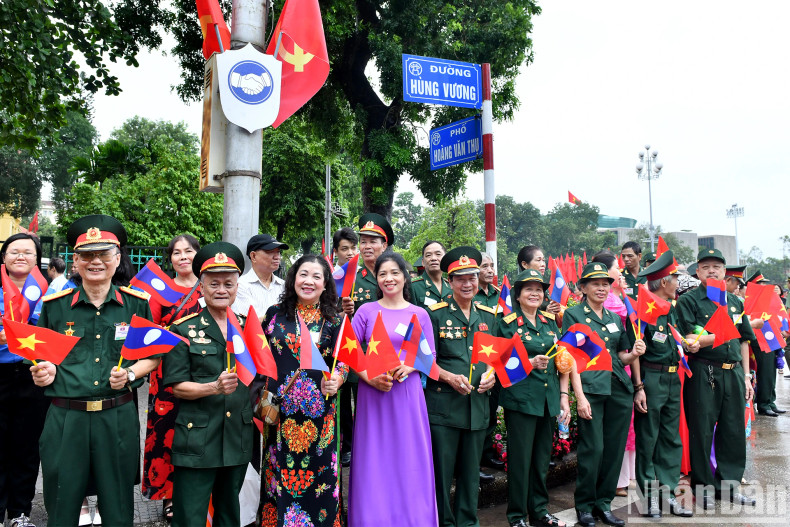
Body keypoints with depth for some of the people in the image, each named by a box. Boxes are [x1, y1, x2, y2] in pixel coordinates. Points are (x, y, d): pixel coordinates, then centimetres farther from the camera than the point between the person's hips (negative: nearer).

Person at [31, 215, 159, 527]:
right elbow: (41, 357, 15)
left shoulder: (137, 304, 2)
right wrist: (44, 371, -6)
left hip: (118, 418, 0)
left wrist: (130, 374, -10)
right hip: (65, 418, 1)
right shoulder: (54, 305, 3)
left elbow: (153, 357, 9)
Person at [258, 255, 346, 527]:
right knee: (280, 479, 7)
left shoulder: (335, 320, 3)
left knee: (320, 482, 6)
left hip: (320, 414, 0)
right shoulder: (275, 313, 3)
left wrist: (337, 379, -13)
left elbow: (344, 361, 6)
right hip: (280, 411, 0)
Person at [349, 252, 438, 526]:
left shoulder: (420, 314, 5)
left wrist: (408, 366, -14)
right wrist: (370, 378, -13)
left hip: (407, 393, 1)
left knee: (409, 459, 4)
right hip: (372, 392, 0)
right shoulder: (366, 311, 3)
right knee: (374, 462, 5)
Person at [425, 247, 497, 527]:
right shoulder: (435, 314, -4)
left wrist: (492, 374, -1)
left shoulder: (488, 316, 11)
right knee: (441, 470, 3)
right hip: (443, 405, -4)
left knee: (471, 471, 14)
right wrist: (450, 378, -16)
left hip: (478, 404, 4)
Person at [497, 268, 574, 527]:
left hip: (549, 400, 5)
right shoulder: (507, 323, -4)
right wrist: (529, 363, -19)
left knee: (542, 458, 13)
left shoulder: (549, 323, 12)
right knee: (520, 458, 1)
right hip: (520, 399, -5)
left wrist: (564, 396, 8)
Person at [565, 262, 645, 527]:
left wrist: (634, 353, -2)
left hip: (619, 389, 6)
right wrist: (579, 396, -15)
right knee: (593, 448, -5)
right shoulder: (573, 314, 0)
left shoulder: (615, 317, 18)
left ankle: (604, 503, 21)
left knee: (615, 448, 7)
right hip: (591, 388, -6)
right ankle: (584, 505, 12)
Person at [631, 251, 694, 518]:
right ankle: (649, 494, 14)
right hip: (651, 378, -8)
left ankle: (667, 493, 20)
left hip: (672, 378, 8)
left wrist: (690, 345, 3)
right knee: (647, 438, 3)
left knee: (671, 438, 11)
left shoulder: (672, 309, 12)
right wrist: (638, 387, -18)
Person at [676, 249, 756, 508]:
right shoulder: (688, 301, -3)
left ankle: (729, 485, 24)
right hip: (703, 373, -5)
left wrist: (746, 376, 13)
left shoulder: (734, 301, 14)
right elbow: (689, 340, -11)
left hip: (733, 373, 5)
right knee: (702, 432, 2)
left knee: (734, 431, 10)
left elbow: (743, 341, 17)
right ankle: (703, 487, 15)